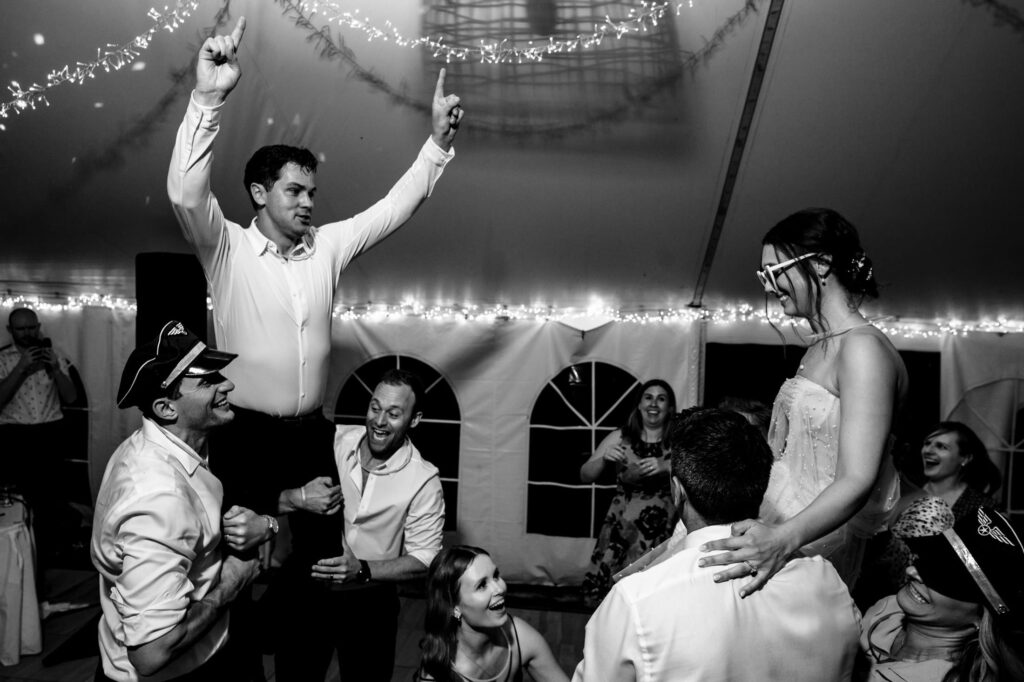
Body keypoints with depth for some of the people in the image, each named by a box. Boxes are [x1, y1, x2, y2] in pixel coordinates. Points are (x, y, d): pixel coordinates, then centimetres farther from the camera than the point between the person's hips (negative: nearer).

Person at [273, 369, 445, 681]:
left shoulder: (423, 480, -16)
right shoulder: (330, 441, -10)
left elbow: (423, 558, -12)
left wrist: (363, 570, -24)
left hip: (369, 604, -2)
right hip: (305, 592, 2)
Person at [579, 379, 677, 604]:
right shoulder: (619, 437, 3)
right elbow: (585, 476, 4)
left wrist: (667, 466, -25)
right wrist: (604, 459, -15)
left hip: (663, 530, -1)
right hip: (621, 526, 2)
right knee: (607, 586, -3)